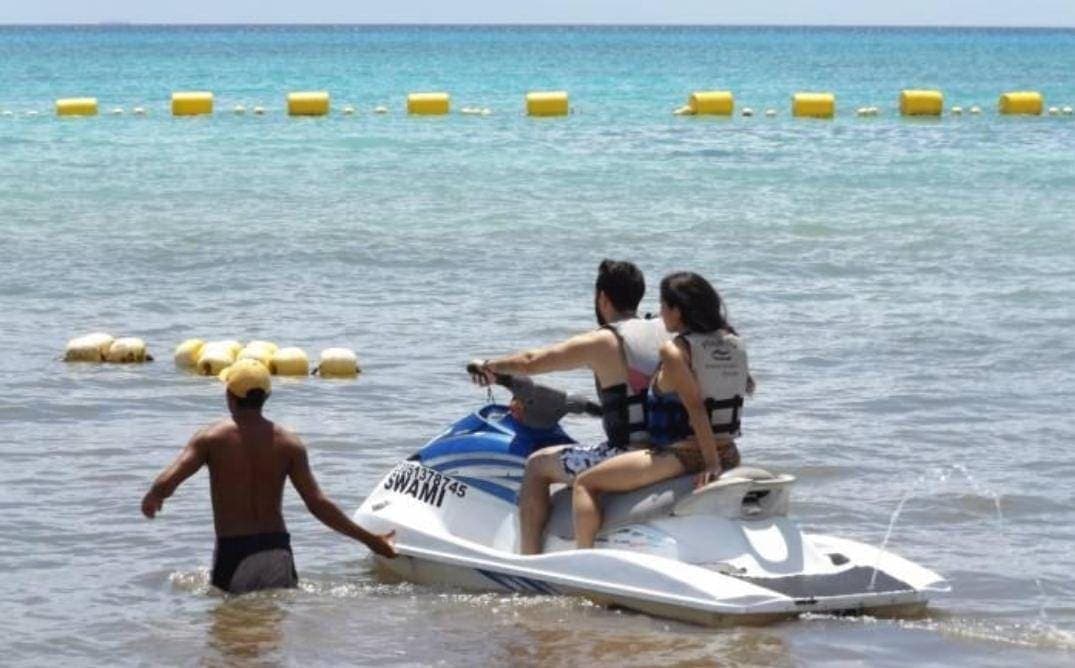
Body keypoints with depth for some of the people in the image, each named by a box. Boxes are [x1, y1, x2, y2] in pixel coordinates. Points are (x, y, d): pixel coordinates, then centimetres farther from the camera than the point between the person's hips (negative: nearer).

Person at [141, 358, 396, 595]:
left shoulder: (212, 439, -4)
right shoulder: (288, 443, 3)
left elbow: (166, 482, -12)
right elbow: (318, 504, -2)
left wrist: (151, 500, 12)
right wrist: (370, 539, 3)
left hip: (233, 551, -3)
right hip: (277, 549, 3)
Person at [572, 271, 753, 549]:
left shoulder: (675, 350, -13)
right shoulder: (733, 343, 6)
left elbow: (696, 407, -19)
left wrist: (711, 463, -21)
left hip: (682, 456, -8)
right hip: (730, 456, 8)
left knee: (586, 484, 1)